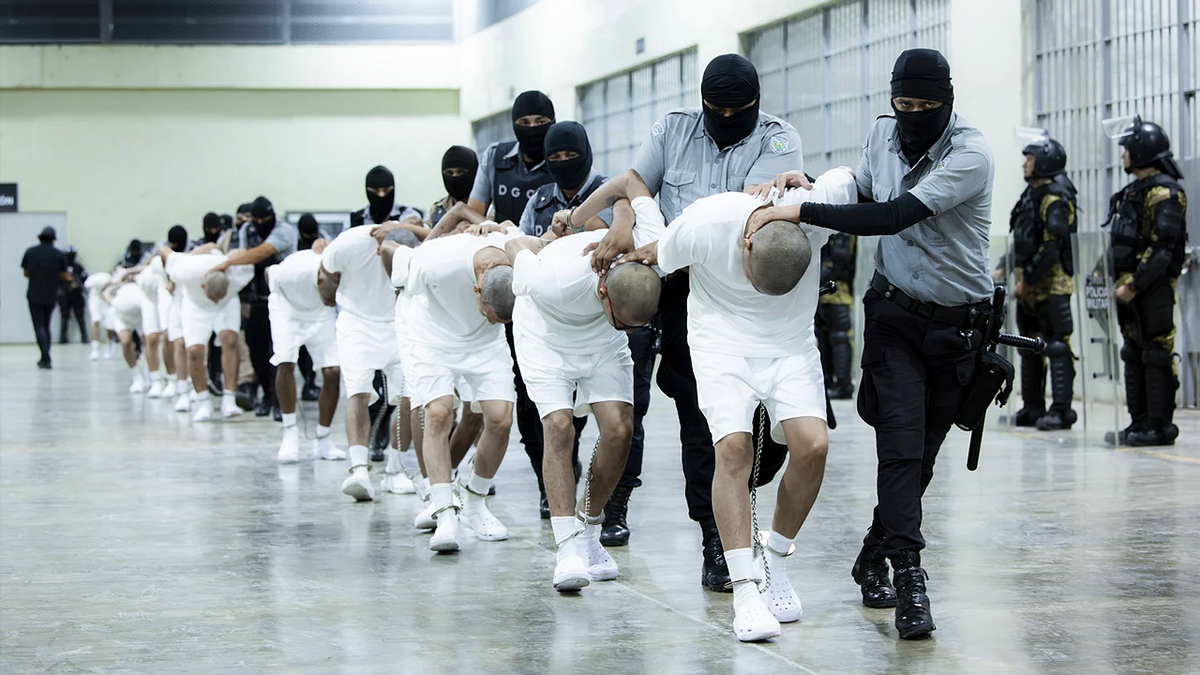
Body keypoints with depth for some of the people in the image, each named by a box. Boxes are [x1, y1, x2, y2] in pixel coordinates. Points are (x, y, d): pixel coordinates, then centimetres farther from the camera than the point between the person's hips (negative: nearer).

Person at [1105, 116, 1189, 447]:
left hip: (1154, 288, -10)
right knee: (1133, 354, 11)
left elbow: (1162, 248, -19)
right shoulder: (1133, 192, 18)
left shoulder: (1164, 193, -12)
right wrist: (1118, 282, 13)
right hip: (1130, 287, 10)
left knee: (1157, 354, -7)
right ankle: (1139, 423, 17)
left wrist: (1134, 285, -20)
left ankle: (1160, 426, -4)